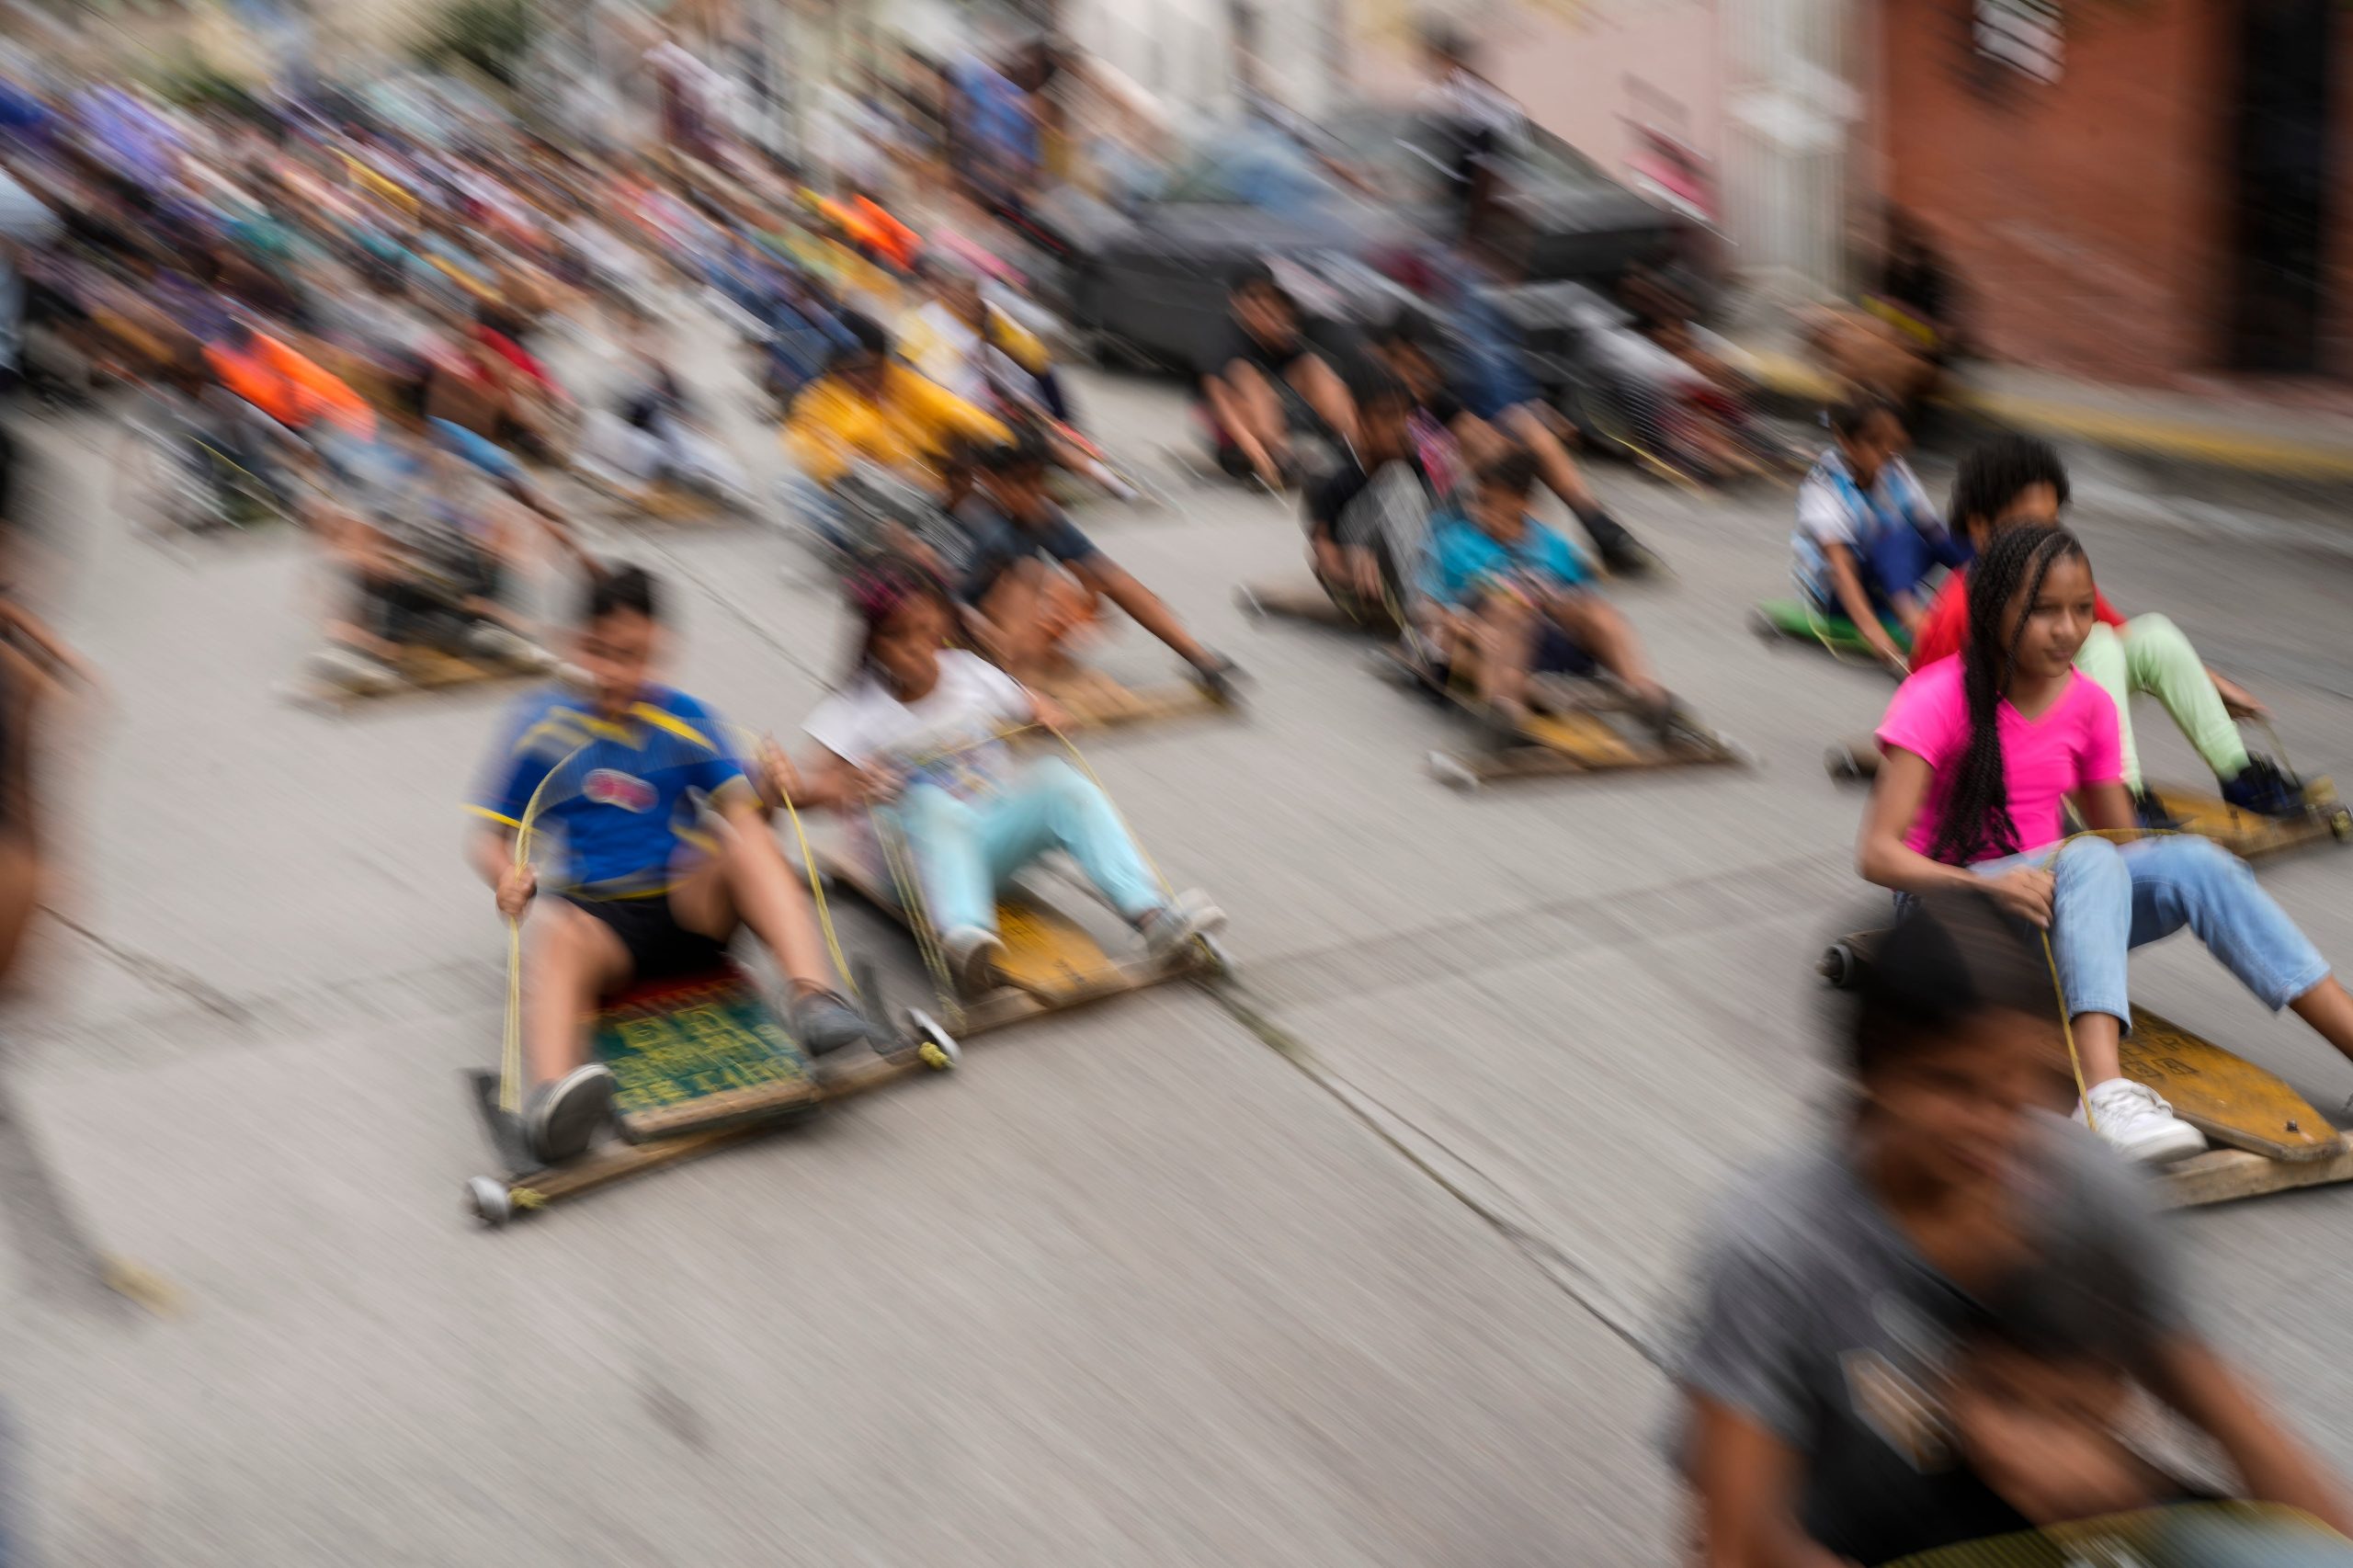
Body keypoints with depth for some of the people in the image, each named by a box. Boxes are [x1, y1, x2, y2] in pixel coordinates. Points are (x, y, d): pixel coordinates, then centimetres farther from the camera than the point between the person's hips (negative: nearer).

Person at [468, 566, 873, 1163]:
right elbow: (489, 839, 4)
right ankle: (553, 1097, -64)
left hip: (686, 906, 2)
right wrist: (508, 878, -19)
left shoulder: (684, 718, 9)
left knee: (742, 838, -27)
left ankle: (815, 997, -44)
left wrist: (766, 793, -25)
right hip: (596, 917, -2)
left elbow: (739, 809, -1)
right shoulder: (540, 724, 5)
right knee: (553, 928, -37)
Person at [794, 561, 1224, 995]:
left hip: (991, 841, 4)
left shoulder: (969, 673, 6)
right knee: (929, 802, -37)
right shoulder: (859, 708, -3)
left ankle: (1149, 911, -33)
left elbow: (1026, 703, 21)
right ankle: (962, 933, -63)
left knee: (1058, 780, -21)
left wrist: (1046, 716, -3)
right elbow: (816, 783, -11)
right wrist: (842, 788, -33)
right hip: (918, 853, -4)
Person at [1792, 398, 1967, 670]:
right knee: (1896, 538, -33)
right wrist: (1870, 627, -49)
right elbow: (1839, 564, -36)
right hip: (1835, 598, -6)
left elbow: (1935, 532, -6)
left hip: (1883, 586, 6)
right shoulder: (1824, 488, -23)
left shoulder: (1895, 472, -5)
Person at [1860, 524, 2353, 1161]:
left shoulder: (2088, 705, 4)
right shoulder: (1940, 697, -13)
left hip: (2046, 899, 5)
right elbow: (1878, 853, -20)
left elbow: (2124, 844, 9)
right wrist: (1991, 886, -37)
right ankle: (2104, 1093, -54)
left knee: (2192, 861, -22)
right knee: (2088, 861, -34)